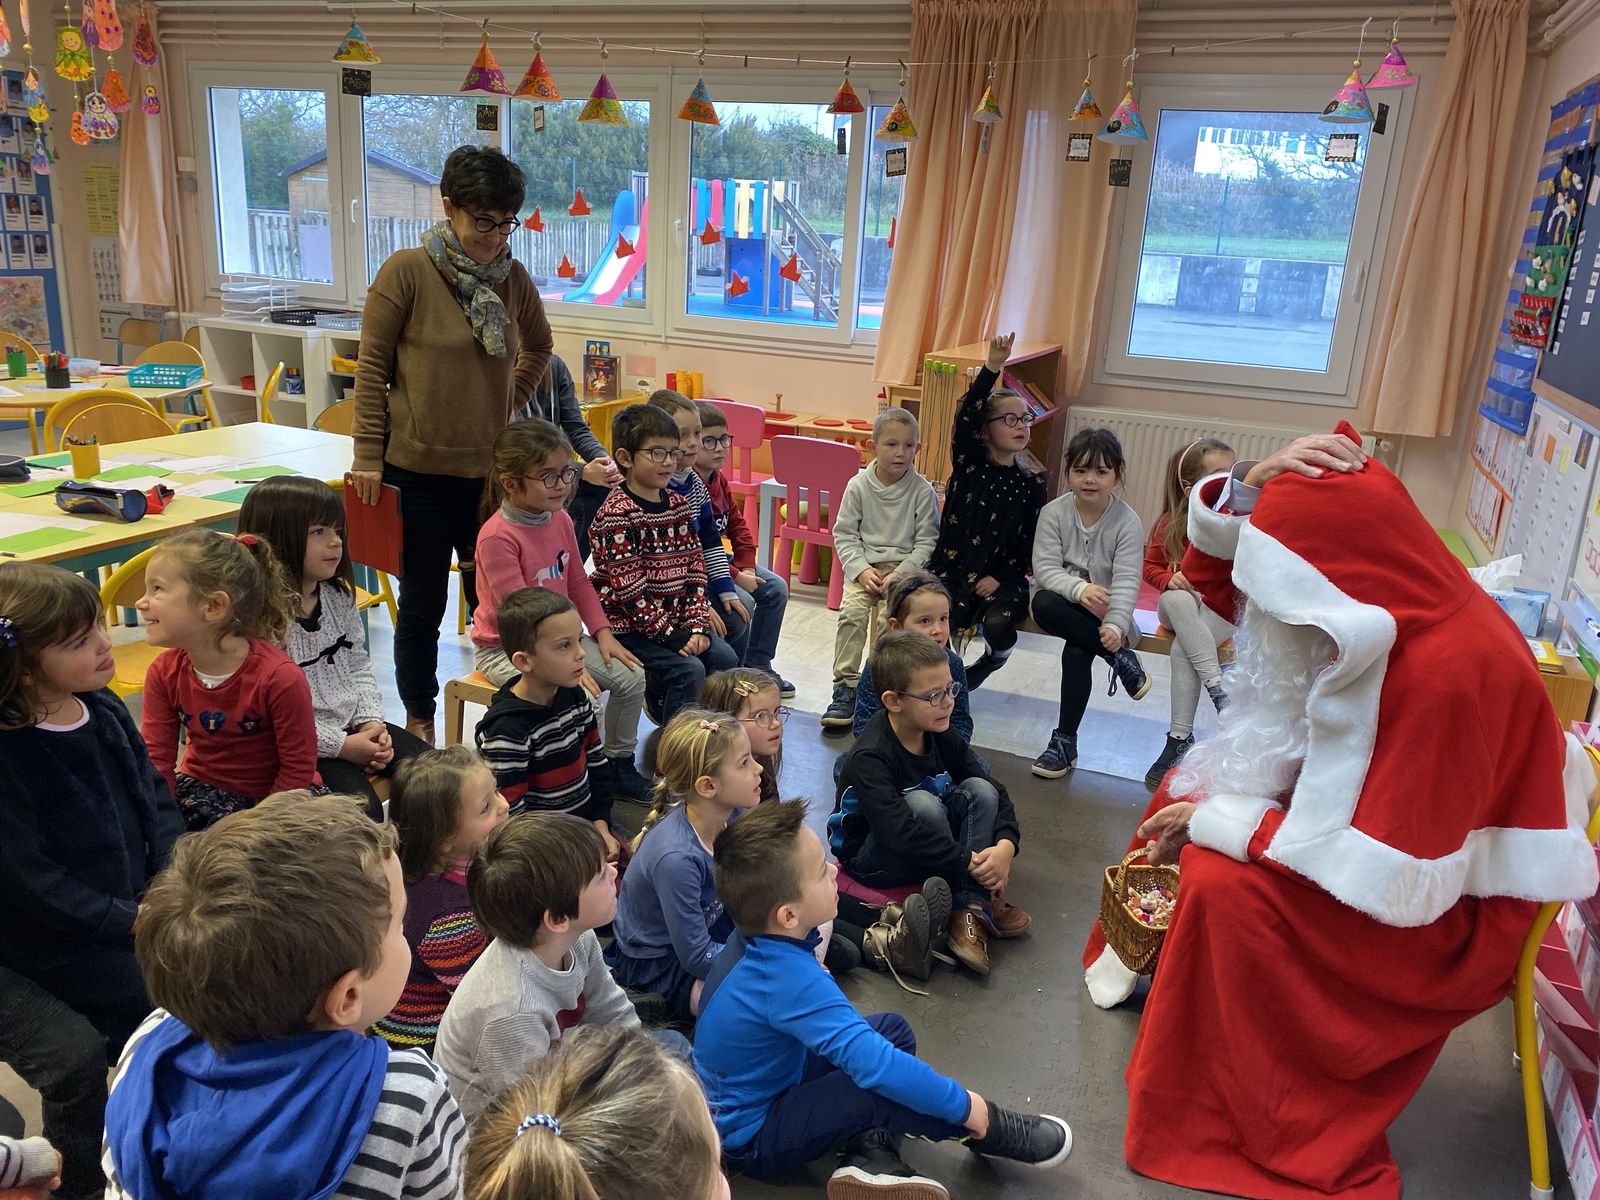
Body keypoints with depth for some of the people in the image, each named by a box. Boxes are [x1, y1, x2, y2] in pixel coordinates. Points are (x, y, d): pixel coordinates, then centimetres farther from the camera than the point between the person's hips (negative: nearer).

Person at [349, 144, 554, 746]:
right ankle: (419, 719, 28)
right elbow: (372, 367, -6)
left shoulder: (514, 278, 3)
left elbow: (538, 346, 22)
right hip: (418, 469, -3)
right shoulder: (406, 271, -9)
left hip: (490, 466, 3)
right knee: (423, 603, 10)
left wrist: (510, 402, 9)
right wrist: (368, 458, -6)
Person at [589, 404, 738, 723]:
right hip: (629, 627, -8)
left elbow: (695, 567, 6)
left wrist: (696, 623, -5)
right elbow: (629, 589, -20)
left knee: (725, 658, -3)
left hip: (674, 618, 8)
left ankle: (661, 697, 18)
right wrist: (669, 632, -18)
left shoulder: (677, 504, 7)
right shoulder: (616, 514, -17)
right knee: (689, 670, -21)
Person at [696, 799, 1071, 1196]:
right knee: (882, 1082, -28)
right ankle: (989, 1130, -1)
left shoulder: (762, 942, -10)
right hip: (753, 1136, -9)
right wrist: (962, 1105, -29)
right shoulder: (793, 981, -37)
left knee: (892, 1028, 11)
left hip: (771, 1081, 9)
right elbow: (873, 1064, -40)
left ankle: (871, 1157, -7)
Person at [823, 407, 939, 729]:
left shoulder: (922, 491, -3)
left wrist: (899, 575, -13)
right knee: (851, 612, -22)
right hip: (865, 567, 1)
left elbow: (927, 542, -2)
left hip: (906, 568, -1)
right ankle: (845, 687, -15)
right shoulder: (858, 486, 0)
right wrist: (861, 570, -11)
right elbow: (844, 534, 3)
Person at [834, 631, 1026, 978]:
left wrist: (1006, 844, -24)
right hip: (869, 857, -7)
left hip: (924, 846, 7)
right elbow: (900, 831, -38)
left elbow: (994, 793, -5)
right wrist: (971, 863, -37)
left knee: (979, 789, -16)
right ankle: (982, 902, -15)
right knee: (922, 802, -34)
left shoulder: (942, 738, -7)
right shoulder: (870, 757, -28)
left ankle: (972, 913, -22)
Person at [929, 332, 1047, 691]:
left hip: (1001, 578, 1)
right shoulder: (968, 463, 0)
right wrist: (992, 367, -27)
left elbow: (1030, 542, 2)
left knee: (998, 623, -28)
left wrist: (1000, 577, -12)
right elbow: (965, 416, -16)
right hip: (951, 568, 0)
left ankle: (989, 663, 9)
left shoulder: (1031, 483, 3)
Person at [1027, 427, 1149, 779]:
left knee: (1076, 650, -32)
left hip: (1102, 609, -1)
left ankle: (1066, 741, -17)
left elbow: (1126, 580, -17)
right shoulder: (1054, 512, -5)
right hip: (1060, 599, 2)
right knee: (1044, 604, -35)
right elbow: (1045, 567, -14)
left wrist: (1115, 625, -35)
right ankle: (1120, 658, -21)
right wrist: (1079, 588, -35)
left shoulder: (1127, 521, -8)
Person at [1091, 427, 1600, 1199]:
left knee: (1226, 886, -26)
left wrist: (1215, 823, -24)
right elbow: (1214, 570, 0)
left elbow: (1392, 879, -33)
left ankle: (1230, 1118, -5)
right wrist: (1254, 485, -21)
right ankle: (1159, 966, 19)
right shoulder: (1379, 605, -8)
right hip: (1369, 818, 9)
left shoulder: (1451, 671, -34)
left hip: (1442, 911, -9)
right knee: (1186, 795, 4)